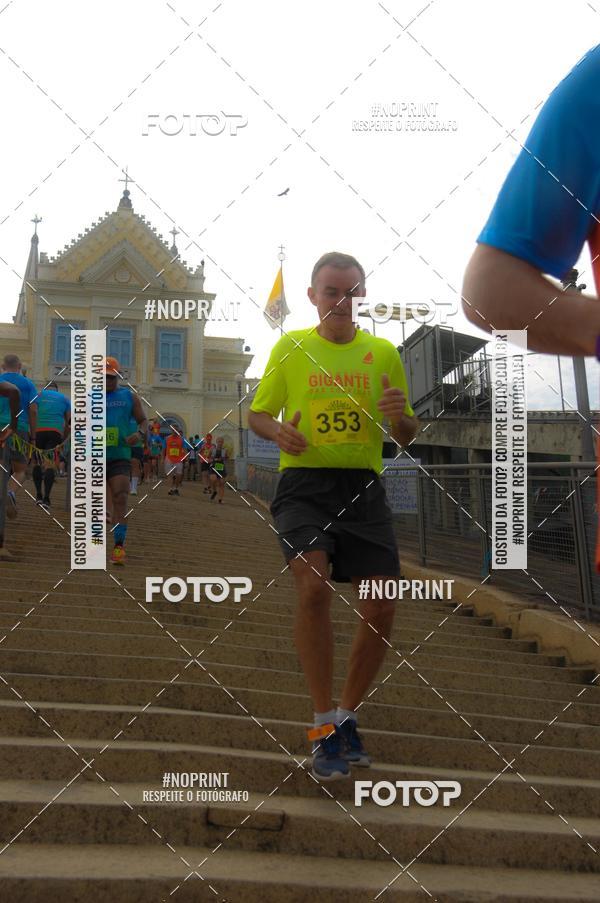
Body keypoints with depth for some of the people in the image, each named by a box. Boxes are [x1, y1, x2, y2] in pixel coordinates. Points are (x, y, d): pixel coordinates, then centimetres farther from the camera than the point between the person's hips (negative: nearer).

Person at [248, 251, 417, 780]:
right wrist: (278, 431, -11)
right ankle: (325, 728, -12)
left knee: (381, 609, -4)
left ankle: (347, 717, 21)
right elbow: (257, 413, 12)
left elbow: (406, 436, 14)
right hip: (304, 483, -2)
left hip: (364, 488, 2)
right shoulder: (290, 348, 7)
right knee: (313, 584, -26)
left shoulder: (384, 353, 9)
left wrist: (398, 416, -11)